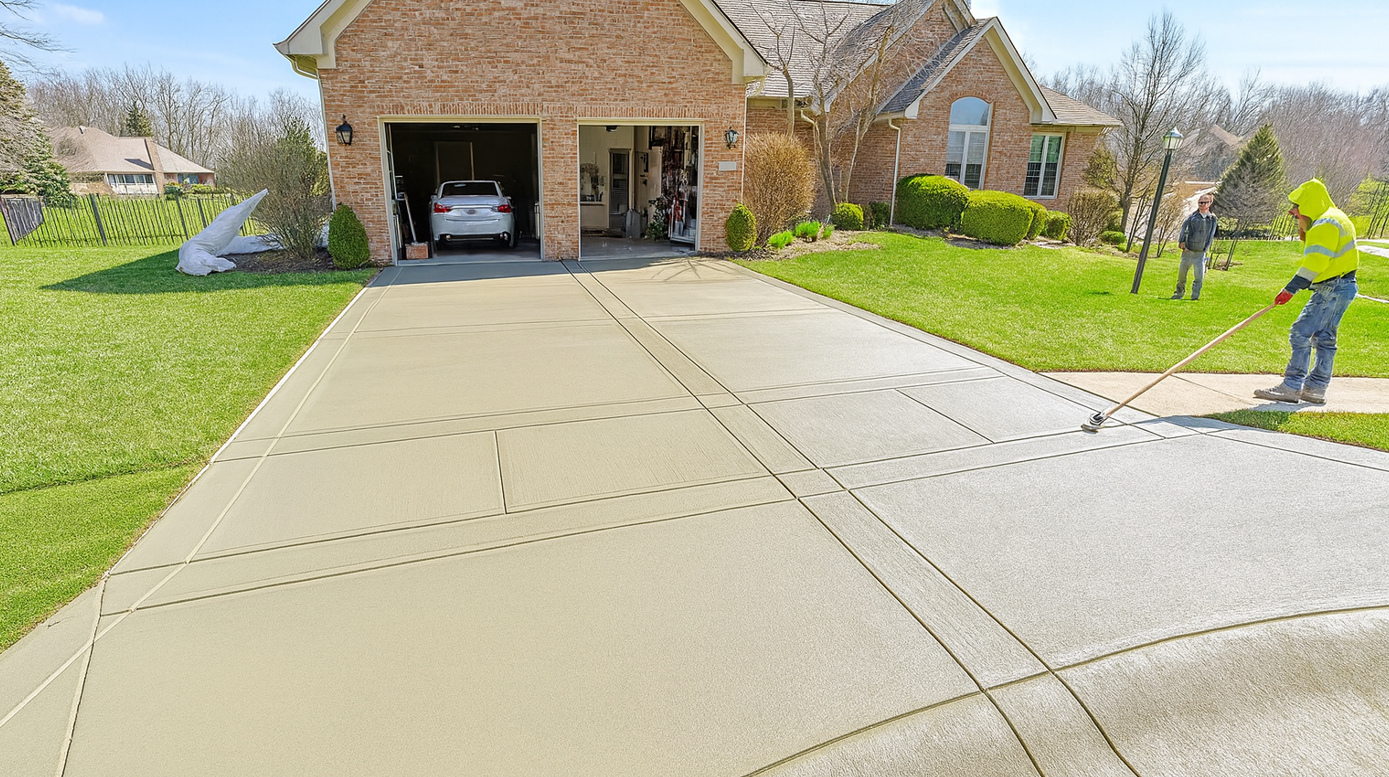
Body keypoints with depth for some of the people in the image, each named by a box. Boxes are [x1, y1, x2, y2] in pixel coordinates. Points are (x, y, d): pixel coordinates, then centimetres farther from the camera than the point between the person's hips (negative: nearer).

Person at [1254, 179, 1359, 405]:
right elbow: (1314, 254, 23)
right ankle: (1316, 388, 16)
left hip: (1332, 288, -11)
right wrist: (1303, 227, 14)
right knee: (1324, 338, 12)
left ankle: (1291, 387, -13)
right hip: (1342, 287, 11)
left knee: (1301, 333, -13)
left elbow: (1315, 262, -23)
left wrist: (1290, 289, -25)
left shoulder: (1325, 224, -15)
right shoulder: (1334, 219, 18)